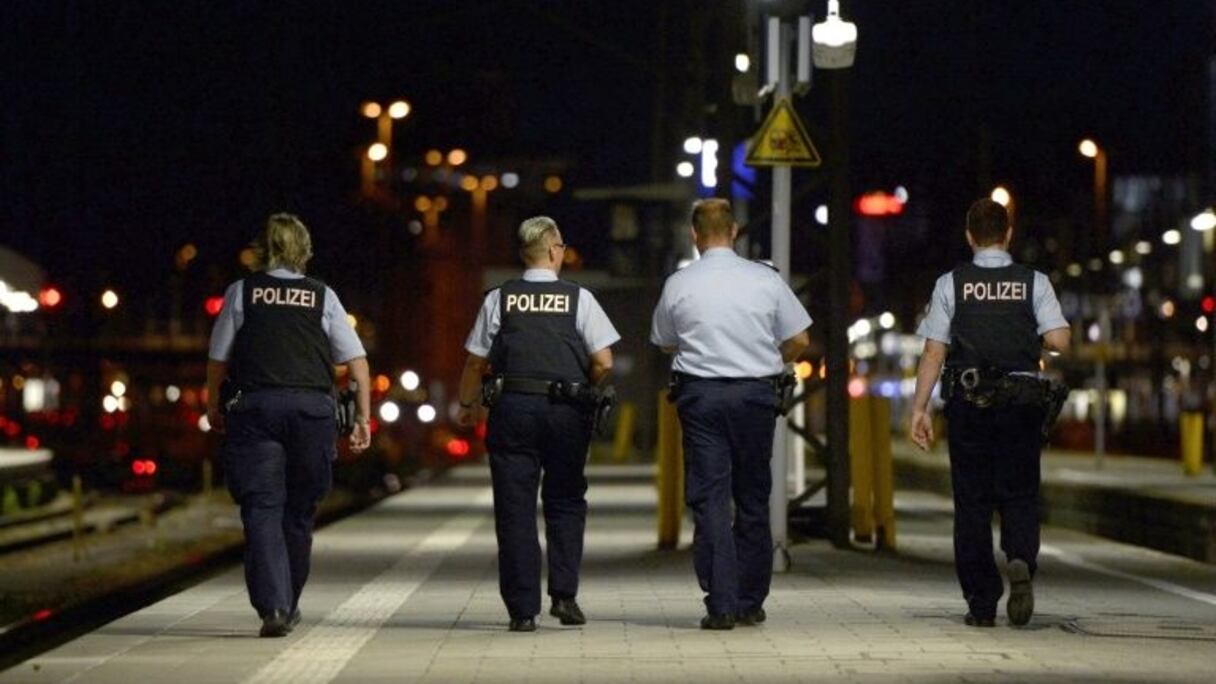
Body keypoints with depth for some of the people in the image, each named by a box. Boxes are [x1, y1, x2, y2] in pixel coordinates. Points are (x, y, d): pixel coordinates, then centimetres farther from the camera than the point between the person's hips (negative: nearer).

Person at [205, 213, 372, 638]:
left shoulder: (242, 292, 8)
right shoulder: (322, 296, 10)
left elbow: (218, 358, 9)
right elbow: (356, 360, 6)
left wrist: (213, 406, 23)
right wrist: (363, 417, 9)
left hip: (256, 406, -1)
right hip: (312, 407, 1)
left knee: (262, 509, -4)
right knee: (299, 511, 14)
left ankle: (272, 606, -19)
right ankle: (288, 606, 24)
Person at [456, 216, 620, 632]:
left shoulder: (499, 300, 2)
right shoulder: (579, 299, 1)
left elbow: (475, 362, 4)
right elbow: (603, 362, -4)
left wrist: (468, 405, 20)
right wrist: (586, 391, 16)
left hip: (512, 408, 0)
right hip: (566, 410, 0)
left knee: (515, 508, 3)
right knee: (565, 503, 14)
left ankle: (523, 610, 1)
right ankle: (564, 594, 3)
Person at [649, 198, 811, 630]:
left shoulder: (678, 284, -2)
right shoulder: (765, 280, -1)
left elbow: (664, 344, 12)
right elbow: (799, 341, 4)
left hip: (701, 395, -1)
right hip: (755, 393, 1)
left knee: (709, 499, -1)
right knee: (753, 499, 12)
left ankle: (721, 605, -9)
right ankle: (750, 603, 17)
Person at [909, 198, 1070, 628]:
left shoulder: (951, 284, 1)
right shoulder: (1034, 282, 2)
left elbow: (934, 352, -3)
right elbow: (1060, 341, -7)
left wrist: (919, 408, -1)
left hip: (968, 402, 0)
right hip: (1021, 401, 0)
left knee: (972, 502, 6)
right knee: (1020, 496, 8)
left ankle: (982, 605, 6)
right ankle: (1021, 561, -22)